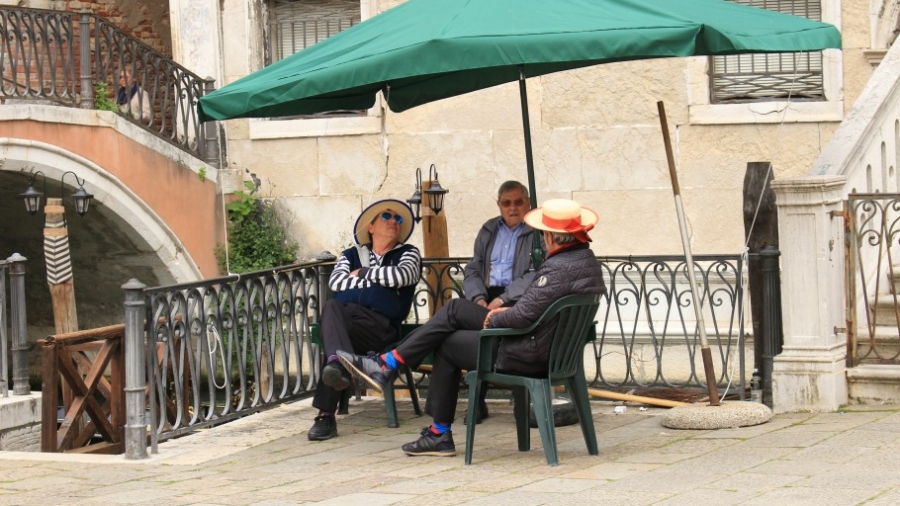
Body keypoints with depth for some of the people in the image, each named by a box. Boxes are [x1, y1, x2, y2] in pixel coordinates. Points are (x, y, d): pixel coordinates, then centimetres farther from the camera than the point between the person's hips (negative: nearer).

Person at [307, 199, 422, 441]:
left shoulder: (408, 254, 21)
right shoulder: (352, 255, 28)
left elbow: (401, 276, -4)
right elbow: (336, 282, 6)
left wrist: (363, 273, 7)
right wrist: (379, 280, 3)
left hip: (380, 324, -3)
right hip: (344, 320, 3)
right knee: (332, 306, -35)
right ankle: (338, 365, -61)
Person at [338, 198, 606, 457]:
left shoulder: (560, 269, -26)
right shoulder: (587, 259, 6)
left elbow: (523, 315, -29)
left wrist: (493, 320, -8)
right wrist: (507, 311, 7)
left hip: (531, 355, -10)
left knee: (446, 345, 8)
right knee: (454, 310, 11)